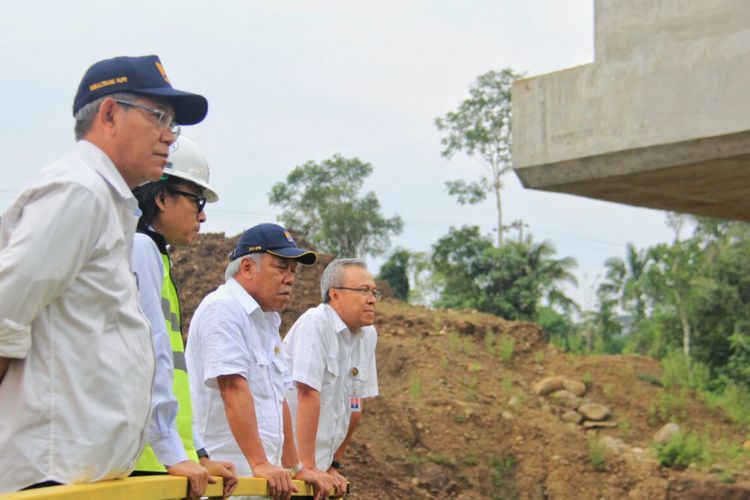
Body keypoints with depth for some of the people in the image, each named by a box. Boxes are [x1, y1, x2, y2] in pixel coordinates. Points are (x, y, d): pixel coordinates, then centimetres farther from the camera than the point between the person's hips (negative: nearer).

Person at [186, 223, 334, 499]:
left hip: (264, 476, 8)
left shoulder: (267, 319, 20)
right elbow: (233, 388, -18)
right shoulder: (222, 309, -8)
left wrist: (295, 467, 17)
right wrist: (260, 463, -24)